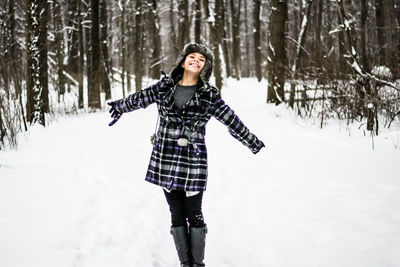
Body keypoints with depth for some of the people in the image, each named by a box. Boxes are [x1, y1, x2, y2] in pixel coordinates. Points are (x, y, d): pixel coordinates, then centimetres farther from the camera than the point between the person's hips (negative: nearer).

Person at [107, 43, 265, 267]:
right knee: (177, 215, 7)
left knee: (194, 214, 0)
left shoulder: (209, 95, 0)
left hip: (194, 161, -2)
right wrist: (120, 107, 39)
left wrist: (252, 142, 14)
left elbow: (231, 120, 8)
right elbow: (140, 99, 23)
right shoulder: (165, 86, 6)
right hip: (166, 160, 2)